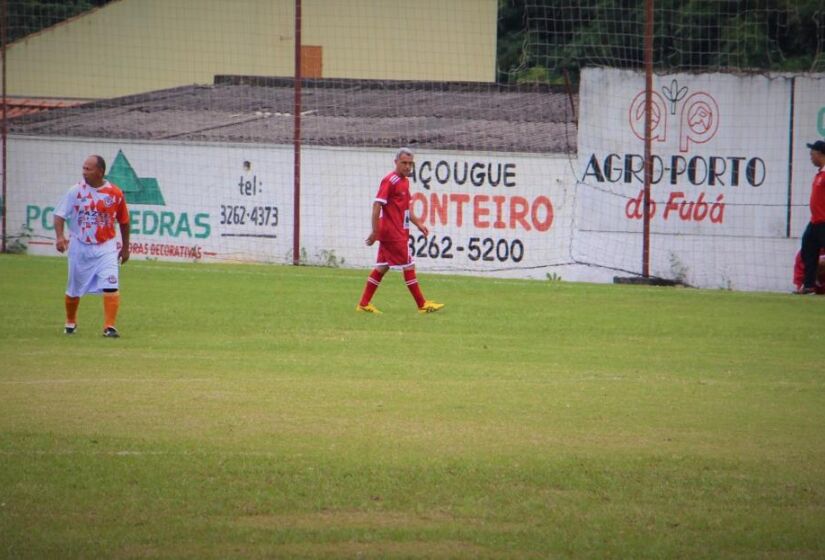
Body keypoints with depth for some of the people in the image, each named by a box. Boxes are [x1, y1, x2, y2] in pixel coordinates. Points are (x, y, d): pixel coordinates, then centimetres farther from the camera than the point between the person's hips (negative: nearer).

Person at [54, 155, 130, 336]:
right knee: (74, 289, 13)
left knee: (111, 286, -17)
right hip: (79, 248, 1)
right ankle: (70, 322, 36)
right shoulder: (76, 191, -6)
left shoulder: (115, 193, -5)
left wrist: (125, 247, 12)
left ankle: (109, 327, -13)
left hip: (105, 248, -1)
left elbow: (123, 221, 7)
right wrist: (60, 236, -25)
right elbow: (59, 214, -7)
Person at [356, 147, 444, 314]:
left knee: (382, 267, 9)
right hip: (393, 233, -9)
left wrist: (418, 223, 20)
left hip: (399, 233, 9)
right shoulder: (390, 180, -13)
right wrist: (375, 231, -21)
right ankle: (422, 305, -1)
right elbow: (377, 205, -18)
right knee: (409, 266, -5)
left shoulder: (404, 181, 15)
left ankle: (364, 304, 12)